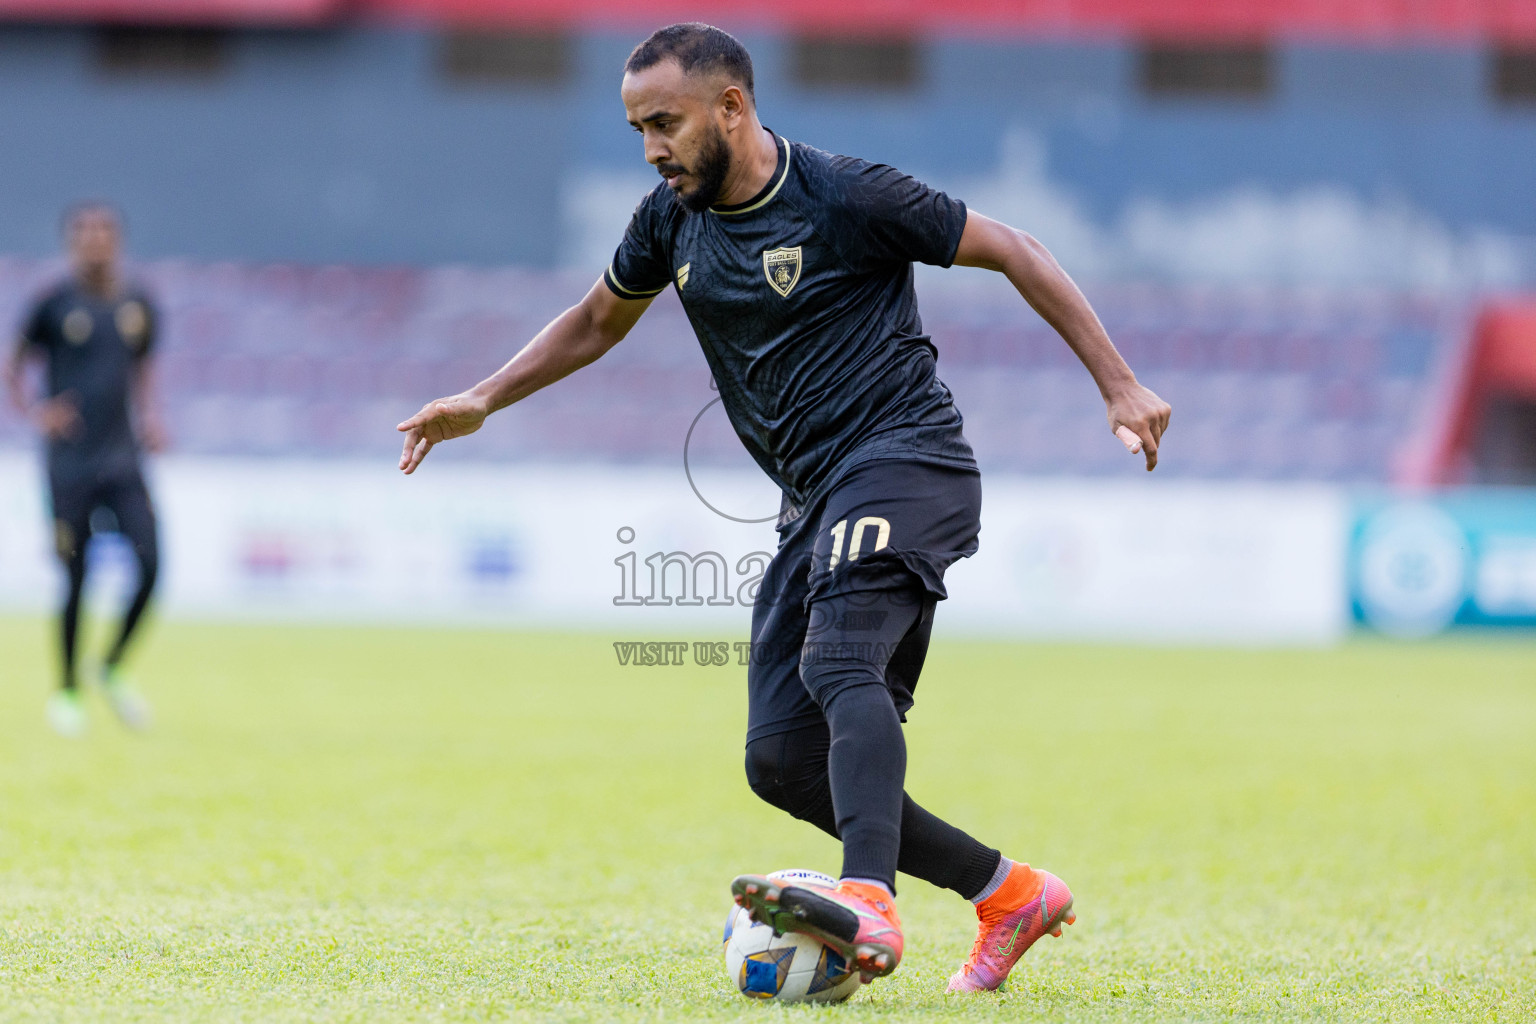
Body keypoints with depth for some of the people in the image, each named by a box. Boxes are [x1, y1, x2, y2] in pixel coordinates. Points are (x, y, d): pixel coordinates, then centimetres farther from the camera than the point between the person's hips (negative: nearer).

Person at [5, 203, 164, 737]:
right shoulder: (54, 303, -3)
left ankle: (113, 668, 12)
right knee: (75, 578, -2)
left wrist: (149, 420, 8)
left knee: (150, 563, -9)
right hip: (69, 462, -3)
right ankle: (66, 689, 15)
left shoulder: (137, 304, 9)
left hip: (122, 456, 3)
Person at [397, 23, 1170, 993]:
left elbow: (1011, 251, -3)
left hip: (905, 458, -8)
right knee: (781, 758, -2)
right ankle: (1009, 893, 7)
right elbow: (597, 321, 29)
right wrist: (483, 401, 20)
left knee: (839, 663, -33)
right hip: (817, 503, 8)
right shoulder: (672, 220, 11)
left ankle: (869, 904, -51)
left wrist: (1119, 384, -6)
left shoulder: (846, 197, -9)